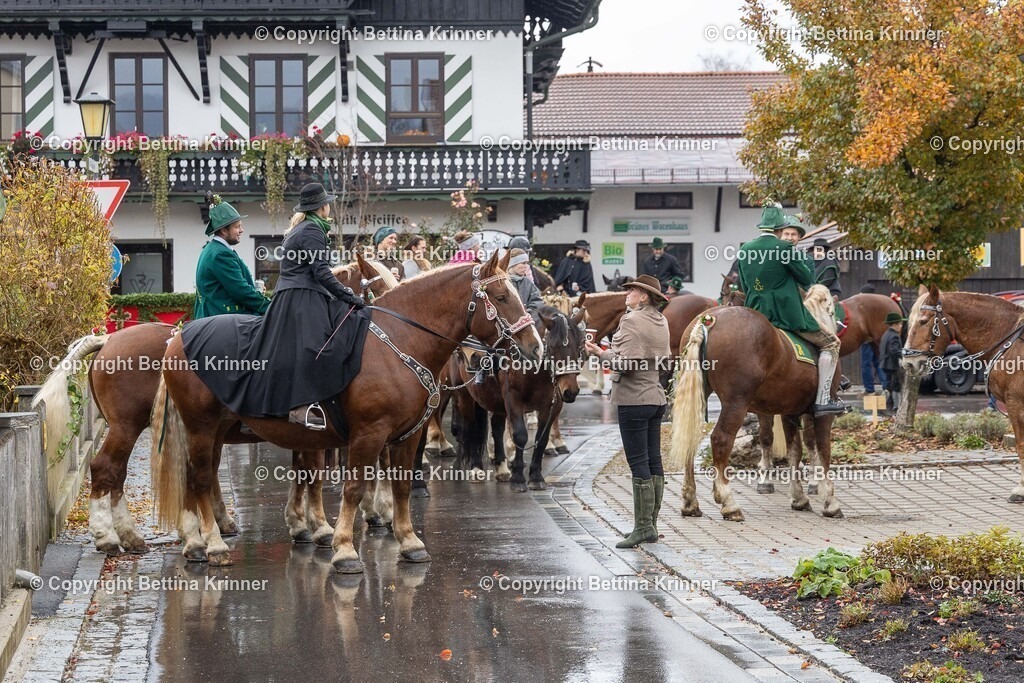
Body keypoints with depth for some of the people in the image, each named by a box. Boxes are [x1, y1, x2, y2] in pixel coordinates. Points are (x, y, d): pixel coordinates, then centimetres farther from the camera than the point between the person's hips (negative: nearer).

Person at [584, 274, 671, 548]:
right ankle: (651, 524, 15)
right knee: (654, 462, 10)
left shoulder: (631, 321, -15)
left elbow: (626, 363, -21)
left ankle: (643, 527, -6)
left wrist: (600, 353, -11)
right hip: (656, 398, 9)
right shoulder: (661, 322, 11)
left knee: (638, 464, -7)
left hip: (633, 400, -9)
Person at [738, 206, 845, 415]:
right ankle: (823, 400, -4)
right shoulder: (785, 248, -12)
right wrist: (806, 258, 13)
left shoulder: (745, 249, 5)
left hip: (755, 315, 6)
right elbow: (807, 279, -4)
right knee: (830, 343, 5)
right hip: (787, 314, -6)